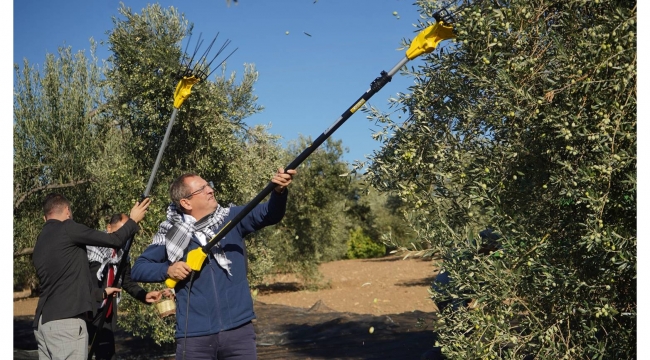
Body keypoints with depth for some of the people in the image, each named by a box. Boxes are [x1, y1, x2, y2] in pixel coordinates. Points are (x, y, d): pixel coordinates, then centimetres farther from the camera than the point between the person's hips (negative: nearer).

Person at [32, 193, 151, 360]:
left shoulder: (39, 244, 20)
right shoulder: (67, 229, -5)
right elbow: (114, 240, -1)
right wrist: (133, 221, 17)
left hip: (44, 322, 9)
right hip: (65, 321, -9)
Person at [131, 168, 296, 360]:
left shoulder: (232, 218, 4)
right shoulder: (170, 234, 1)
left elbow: (270, 213, -10)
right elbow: (137, 269, 7)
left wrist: (279, 190, -31)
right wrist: (168, 270, -11)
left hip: (238, 329, 1)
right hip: (194, 335, -1)